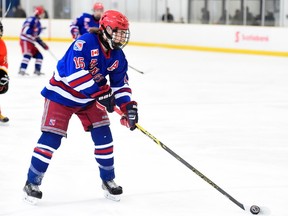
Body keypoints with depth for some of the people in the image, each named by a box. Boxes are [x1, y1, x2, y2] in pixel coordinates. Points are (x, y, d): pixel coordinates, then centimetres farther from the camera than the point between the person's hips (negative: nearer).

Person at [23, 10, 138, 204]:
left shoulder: (118, 57, -4)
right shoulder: (85, 43, -28)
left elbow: (120, 84, 4)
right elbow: (75, 73, -38)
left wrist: (128, 106, -13)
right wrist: (101, 93, -39)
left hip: (90, 99, 7)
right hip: (62, 94, -6)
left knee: (103, 135, 0)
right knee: (51, 138, -11)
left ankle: (108, 180, 18)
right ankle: (32, 183, 1)